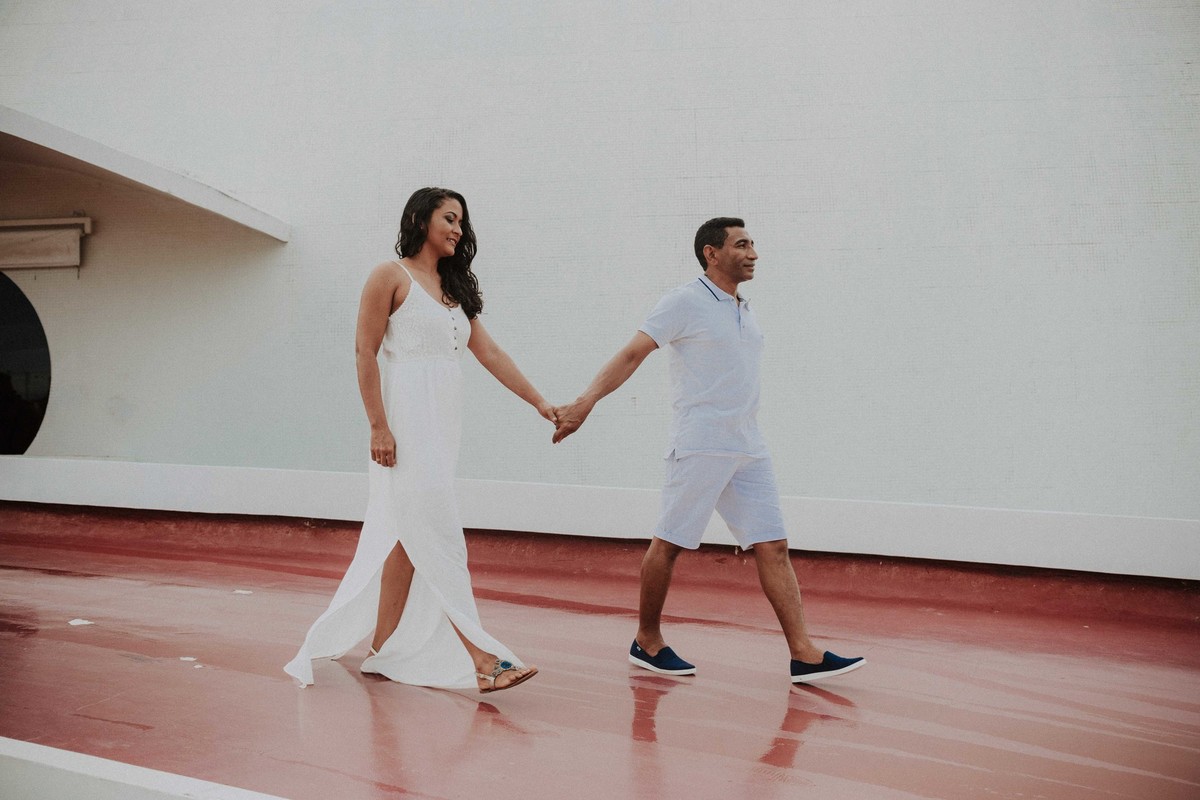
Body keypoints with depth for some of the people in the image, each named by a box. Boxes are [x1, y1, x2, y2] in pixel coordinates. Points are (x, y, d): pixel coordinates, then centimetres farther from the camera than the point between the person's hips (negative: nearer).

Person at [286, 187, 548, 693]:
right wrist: (378, 426, -15)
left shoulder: (455, 288, 19)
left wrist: (539, 403, 9)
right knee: (435, 534, -10)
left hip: (443, 423, 7)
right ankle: (478, 656, -11)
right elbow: (365, 352, -7)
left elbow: (490, 354, 15)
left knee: (407, 537, 8)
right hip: (407, 418, -7)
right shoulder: (391, 276, -2)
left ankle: (382, 650, 16)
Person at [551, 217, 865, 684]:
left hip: (748, 449, 7)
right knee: (669, 543, 2)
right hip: (698, 447, -7)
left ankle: (803, 654, 1)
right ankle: (647, 641, 18)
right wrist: (586, 402, -22)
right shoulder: (685, 302, -5)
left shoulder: (744, 311, 17)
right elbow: (632, 355, -11)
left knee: (773, 547, 1)